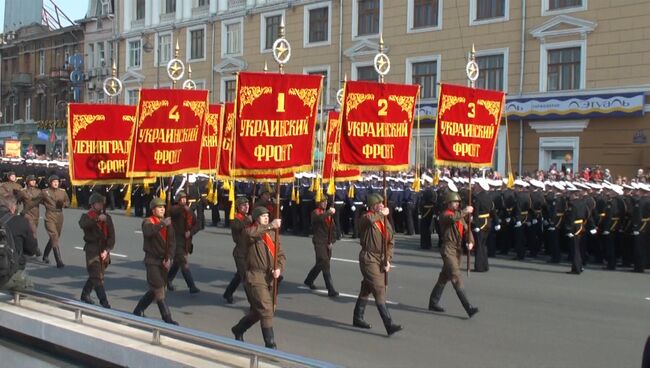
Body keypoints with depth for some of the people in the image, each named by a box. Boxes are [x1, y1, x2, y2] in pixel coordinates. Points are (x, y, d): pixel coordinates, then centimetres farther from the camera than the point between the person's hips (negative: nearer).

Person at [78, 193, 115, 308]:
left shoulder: (107, 218, 11)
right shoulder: (87, 216, 0)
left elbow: (111, 236, 6)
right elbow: (82, 224, -26)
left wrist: (107, 250, -6)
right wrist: (97, 219, -36)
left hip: (104, 250, 5)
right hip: (92, 250, -5)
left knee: (95, 275, 13)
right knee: (97, 277, -11)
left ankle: (85, 294, 32)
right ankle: (104, 301, -14)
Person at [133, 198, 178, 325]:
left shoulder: (168, 223, 9)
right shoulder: (147, 222, -6)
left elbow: (172, 242, 4)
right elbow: (149, 231, -31)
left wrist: (168, 258, -7)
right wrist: (162, 224, -41)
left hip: (164, 261, 6)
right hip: (152, 260, -6)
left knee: (155, 289, 12)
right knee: (159, 289, -10)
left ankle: (138, 311, 28)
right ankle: (167, 318, -9)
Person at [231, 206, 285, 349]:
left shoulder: (272, 234, 15)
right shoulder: (252, 231, -5)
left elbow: (280, 254, 13)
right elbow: (249, 232, -31)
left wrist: (279, 268, -6)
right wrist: (269, 226, -38)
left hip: (269, 277, 7)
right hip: (256, 277, -7)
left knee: (258, 311, 17)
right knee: (266, 310, -12)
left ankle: (238, 329, 40)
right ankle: (270, 345, -6)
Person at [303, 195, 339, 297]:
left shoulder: (328, 214, 17)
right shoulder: (315, 213, -4)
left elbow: (332, 228, 16)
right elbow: (318, 218, -30)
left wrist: (332, 241, 5)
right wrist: (328, 212, -41)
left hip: (327, 243, 7)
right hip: (319, 242, -7)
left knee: (320, 264, 16)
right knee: (325, 265, -12)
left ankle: (309, 280, 37)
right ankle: (331, 290, -14)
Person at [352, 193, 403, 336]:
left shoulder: (385, 220, 11)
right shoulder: (366, 218, -11)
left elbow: (391, 242, 12)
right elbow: (369, 219, -39)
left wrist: (388, 260, 0)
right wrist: (382, 214, -21)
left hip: (381, 259, 8)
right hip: (369, 258, -8)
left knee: (367, 289, 18)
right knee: (379, 289, -14)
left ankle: (357, 318, 31)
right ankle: (389, 325, -19)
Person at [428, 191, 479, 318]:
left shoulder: (459, 216, 17)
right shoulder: (444, 215, -7)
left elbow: (466, 229, 8)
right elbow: (452, 218, -31)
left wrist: (470, 241, -9)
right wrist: (465, 211, -24)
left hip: (458, 249, 8)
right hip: (448, 249, -8)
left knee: (444, 277, 16)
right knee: (457, 278, -14)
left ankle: (433, 302, 27)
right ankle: (468, 307, -21)